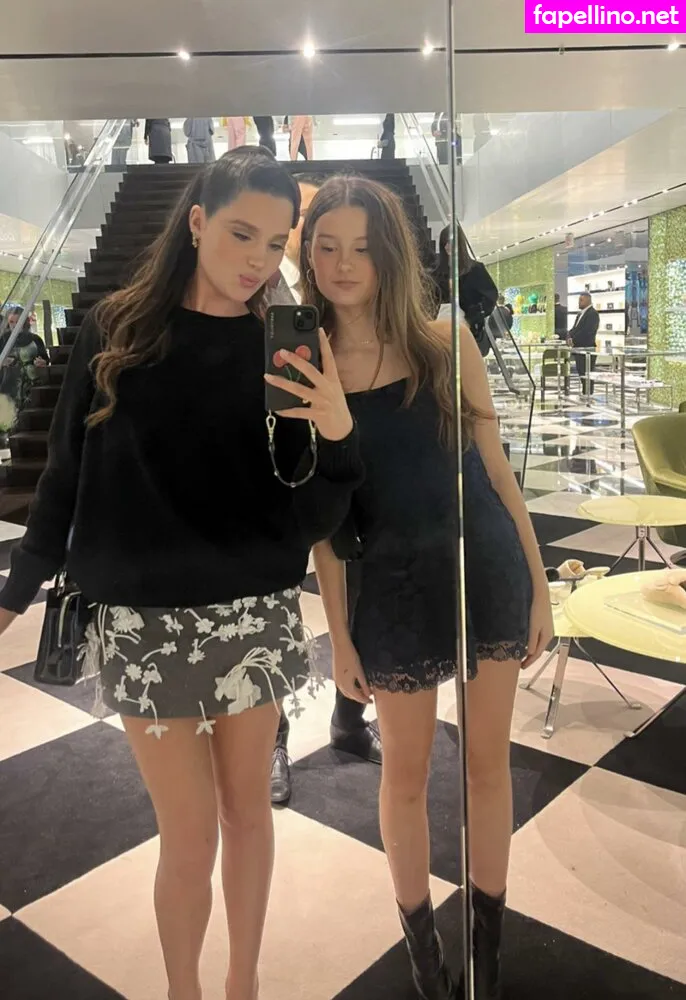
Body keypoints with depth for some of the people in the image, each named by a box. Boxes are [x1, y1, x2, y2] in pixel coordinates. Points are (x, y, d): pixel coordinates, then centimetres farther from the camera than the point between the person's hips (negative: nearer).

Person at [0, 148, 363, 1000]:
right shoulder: (115, 330, -3)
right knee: (192, 834, 7)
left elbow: (310, 520, -5)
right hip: (144, 620, -1)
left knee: (248, 808, 15)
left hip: (255, 613, 2)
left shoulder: (281, 348, -2)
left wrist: (335, 433, -23)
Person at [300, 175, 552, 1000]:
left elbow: (494, 466, 2)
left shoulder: (446, 342, -3)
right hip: (392, 589, -1)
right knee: (405, 774, 15)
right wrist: (339, 636, 0)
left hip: (487, 570, 1)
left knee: (488, 761, 15)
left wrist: (539, 582, 2)